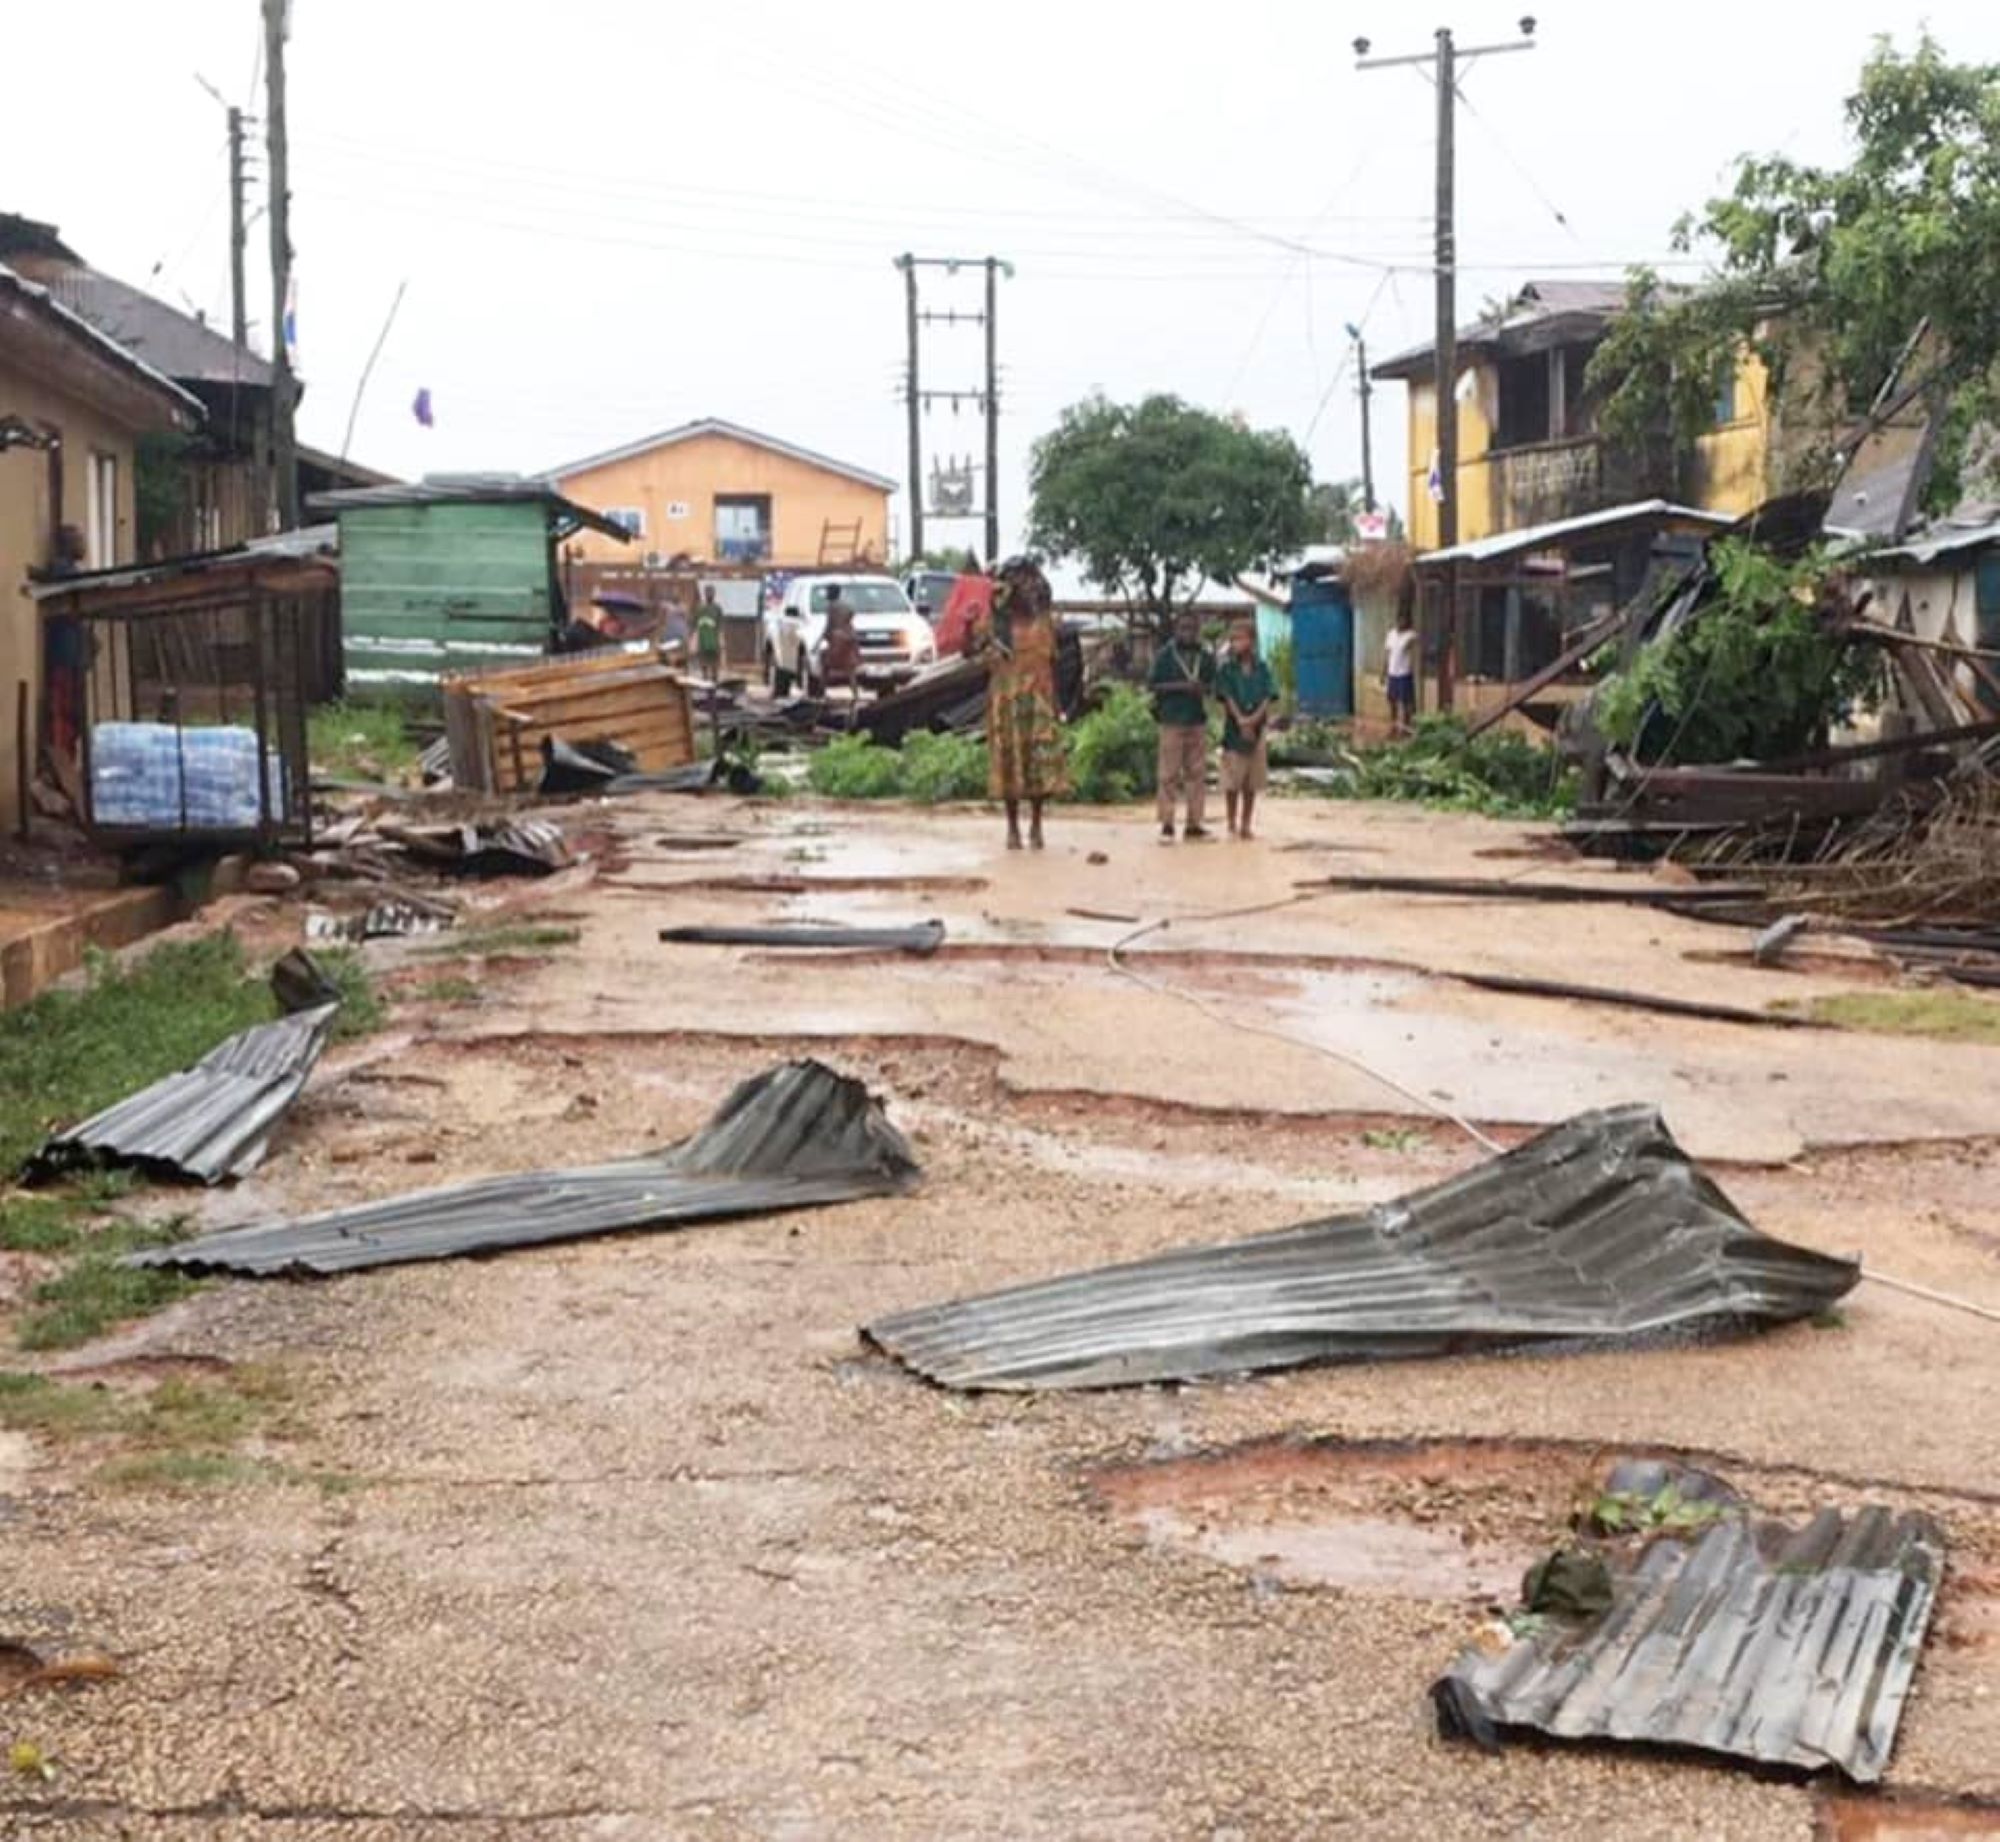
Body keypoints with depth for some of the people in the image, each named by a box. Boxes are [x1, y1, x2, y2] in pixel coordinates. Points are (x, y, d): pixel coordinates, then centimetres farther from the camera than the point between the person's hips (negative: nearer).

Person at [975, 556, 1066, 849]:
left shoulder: (1044, 621, 8)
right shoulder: (994, 621, 0)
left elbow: (1052, 662, 12)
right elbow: (970, 649, -8)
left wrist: (1055, 701, 9)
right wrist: (969, 625, -26)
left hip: (1038, 698, 1)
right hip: (1005, 700, -1)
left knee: (1042, 761, -7)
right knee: (1008, 759, 1)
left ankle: (1036, 824, 6)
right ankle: (1013, 827, 11)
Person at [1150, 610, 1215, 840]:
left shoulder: (1205, 657, 11)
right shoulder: (1164, 655, -1)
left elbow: (1212, 683, 17)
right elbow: (1154, 685, -5)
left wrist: (1203, 687, -7)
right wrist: (1182, 686, -15)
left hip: (1198, 720, 4)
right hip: (1172, 720, -4)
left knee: (1197, 773, 5)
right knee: (1169, 774, -5)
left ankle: (1194, 823, 11)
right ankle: (1167, 823, 0)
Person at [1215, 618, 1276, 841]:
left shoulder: (1262, 669, 6)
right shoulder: (1226, 669, 0)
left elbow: (1269, 698, 0)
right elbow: (1227, 697, -6)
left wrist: (1254, 718, -16)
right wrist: (1241, 721, -18)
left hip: (1257, 730, 2)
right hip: (1233, 730, -2)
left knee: (1251, 783, 6)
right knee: (1232, 781, -1)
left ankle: (1245, 825, 14)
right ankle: (1232, 825, 8)